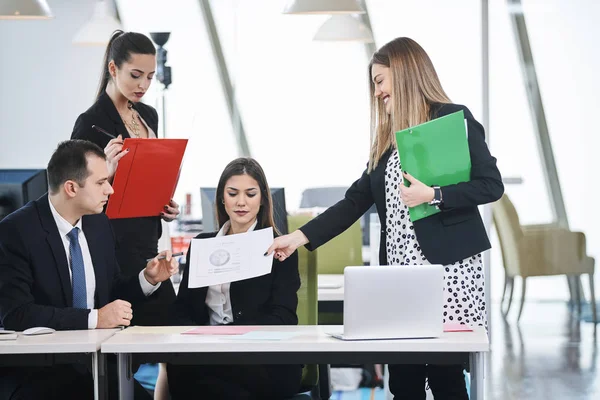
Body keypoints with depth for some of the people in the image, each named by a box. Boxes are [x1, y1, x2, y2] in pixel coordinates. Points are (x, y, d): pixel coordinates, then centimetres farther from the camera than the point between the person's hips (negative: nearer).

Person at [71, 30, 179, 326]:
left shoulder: (149, 115, 13)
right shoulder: (91, 123, -11)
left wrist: (166, 205, 6)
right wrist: (109, 170, -28)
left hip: (147, 240, 8)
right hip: (115, 244, -8)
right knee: (161, 316, -9)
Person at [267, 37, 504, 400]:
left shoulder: (454, 118, -2)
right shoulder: (388, 137, 18)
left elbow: (492, 185, -7)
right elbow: (355, 202, 16)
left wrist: (433, 195, -17)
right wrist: (300, 237, 9)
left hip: (447, 265, -6)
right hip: (399, 268, 6)